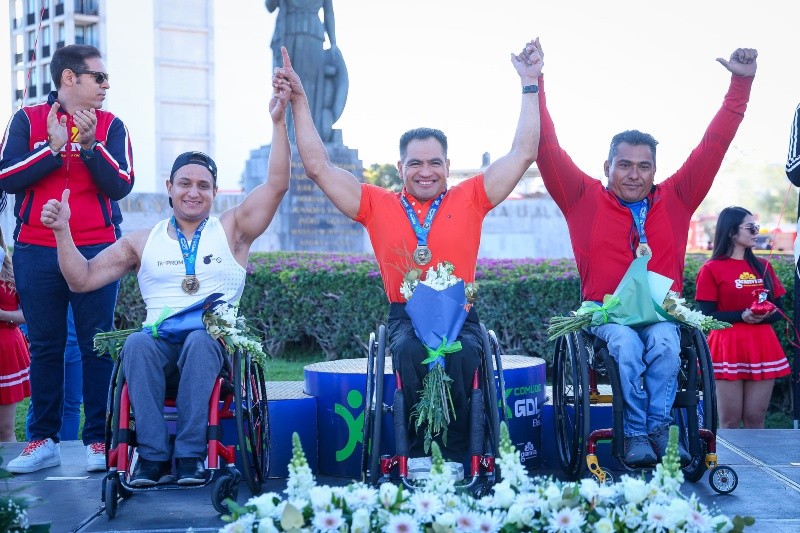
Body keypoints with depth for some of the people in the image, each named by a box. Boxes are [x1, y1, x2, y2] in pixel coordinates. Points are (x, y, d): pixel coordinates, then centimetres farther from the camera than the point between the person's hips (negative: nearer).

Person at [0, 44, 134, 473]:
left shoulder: (110, 125, 7)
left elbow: (121, 186, -3)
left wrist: (90, 145, -14)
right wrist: (53, 146, -11)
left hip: (95, 251, 0)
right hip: (37, 252, 0)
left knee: (97, 346, -1)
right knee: (45, 347, 5)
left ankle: (98, 439, 4)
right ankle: (44, 441, 12)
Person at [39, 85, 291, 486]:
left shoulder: (232, 231, 15)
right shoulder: (141, 243, 19)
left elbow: (277, 184, 4)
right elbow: (81, 279, 15)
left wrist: (278, 123, -2)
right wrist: (62, 231, 3)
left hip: (213, 344, -1)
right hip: (159, 344, 1)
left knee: (199, 340, -37)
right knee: (137, 343, -34)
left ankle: (190, 454, -30)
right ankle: (153, 454, -30)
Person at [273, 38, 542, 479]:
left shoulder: (469, 199, 10)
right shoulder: (379, 206, 11)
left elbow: (523, 154, 10)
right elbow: (319, 167, 10)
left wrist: (529, 85, 11)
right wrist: (299, 102, 7)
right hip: (406, 315, 0)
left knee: (461, 353, -34)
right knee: (412, 350, -34)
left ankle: (453, 458, -19)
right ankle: (419, 457, -21)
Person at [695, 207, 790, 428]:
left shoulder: (763, 266, 12)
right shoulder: (712, 269, -2)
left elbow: (779, 310, 11)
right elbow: (707, 316, -6)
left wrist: (762, 316, -10)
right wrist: (742, 316, -18)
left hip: (762, 347, 4)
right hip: (728, 348, -4)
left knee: (756, 419, 6)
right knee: (730, 421, -1)